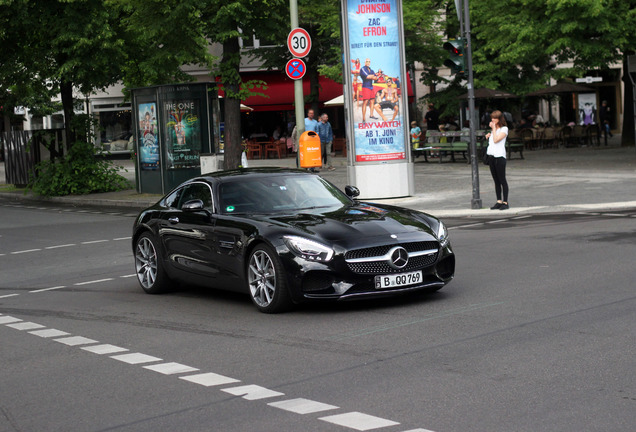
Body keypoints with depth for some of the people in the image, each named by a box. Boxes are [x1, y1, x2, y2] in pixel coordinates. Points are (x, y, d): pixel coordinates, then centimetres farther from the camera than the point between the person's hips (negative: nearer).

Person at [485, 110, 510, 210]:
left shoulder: (504, 129, -5)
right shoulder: (493, 128, 17)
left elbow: (496, 140, -16)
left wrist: (494, 128, -9)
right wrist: (488, 135, 8)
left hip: (500, 156, -7)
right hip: (491, 156, 7)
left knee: (502, 180, -5)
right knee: (496, 181, 9)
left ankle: (505, 202, -4)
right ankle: (499, 201, 12)